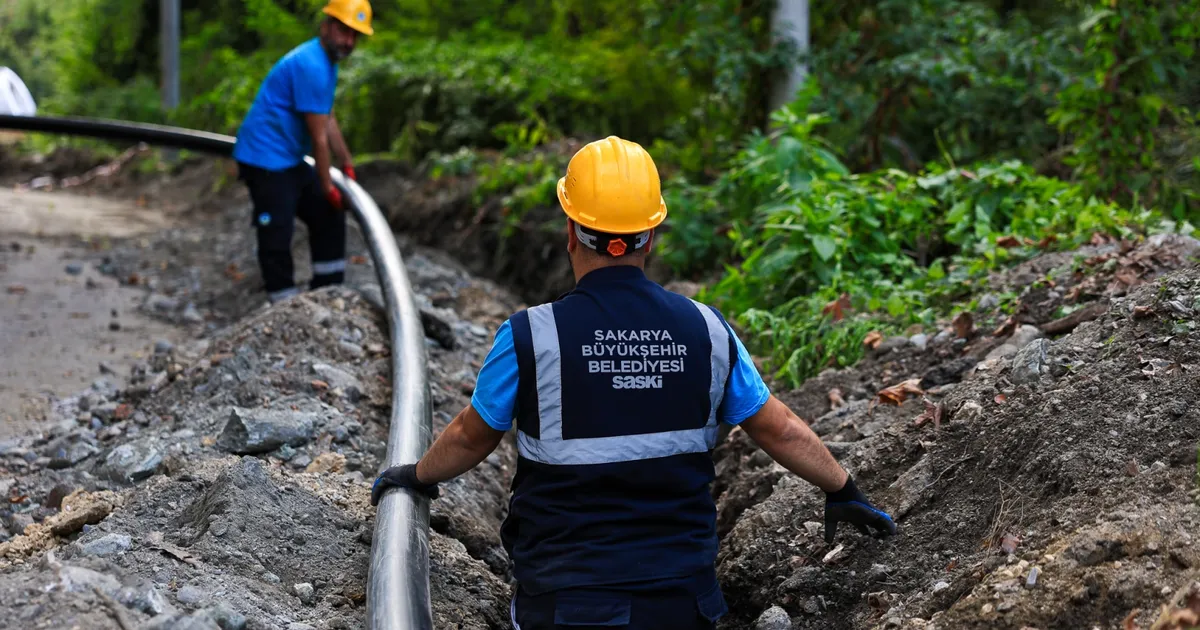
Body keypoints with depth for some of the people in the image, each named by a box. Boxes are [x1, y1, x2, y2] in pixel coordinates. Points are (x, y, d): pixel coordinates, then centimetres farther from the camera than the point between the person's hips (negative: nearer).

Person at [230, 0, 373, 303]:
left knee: (329, 215, 16)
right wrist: (327, 186, -11)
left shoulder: (326, 61, 9)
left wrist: (348, 166, 19)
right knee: (277, 236, -8)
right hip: (266, 160, -11)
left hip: (290, 160, 11)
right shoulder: (311, 65, -23)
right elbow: (318, 136, -19)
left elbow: (329, 121, 18)